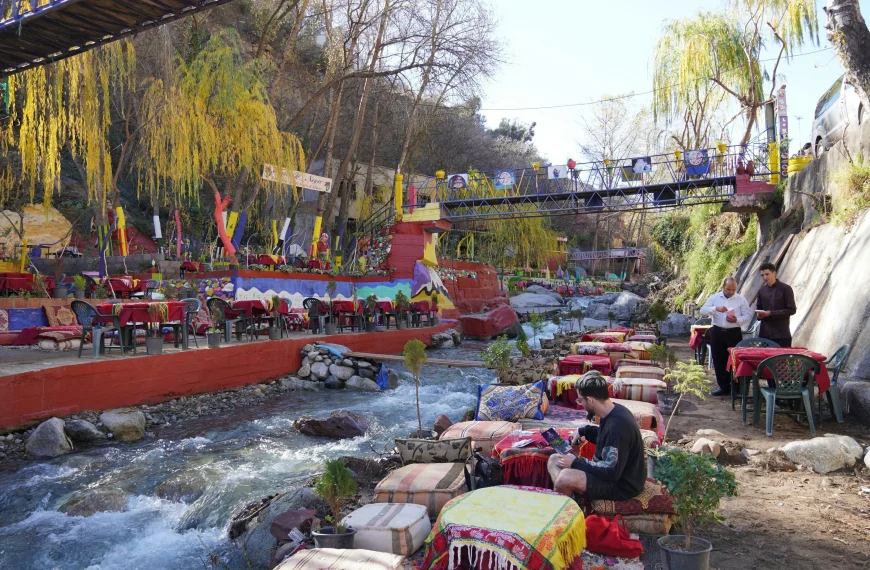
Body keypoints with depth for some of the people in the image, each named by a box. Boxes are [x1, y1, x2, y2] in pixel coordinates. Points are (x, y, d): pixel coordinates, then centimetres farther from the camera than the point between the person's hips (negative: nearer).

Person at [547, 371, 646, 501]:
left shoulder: (618, 425, -29)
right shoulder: (614, 411, 1)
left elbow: (611, 472, -28)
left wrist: (576, 462, -18)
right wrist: (584, 431, 7)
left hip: (622, 484, -10)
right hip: (614, 472, 10)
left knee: (566, 477, -30)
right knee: (554, 460, 5)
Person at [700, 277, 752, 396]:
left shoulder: (741, 299, 1)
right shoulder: (714, 298, 5)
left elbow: (748, 315, -1)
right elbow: (703, 311, -4)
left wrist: (737, 320, -19)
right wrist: (716, 308, -21)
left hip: (734, 333, -2)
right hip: (717, 332, 2)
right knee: (719, 360, 6)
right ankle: (724, 387, 16)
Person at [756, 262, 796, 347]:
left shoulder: (785, 289, -2)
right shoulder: (761, 291, 13)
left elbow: (791, 310, -6)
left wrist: (770, 313, -15)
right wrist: (759, 314, -4)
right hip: (764, 333, 4)